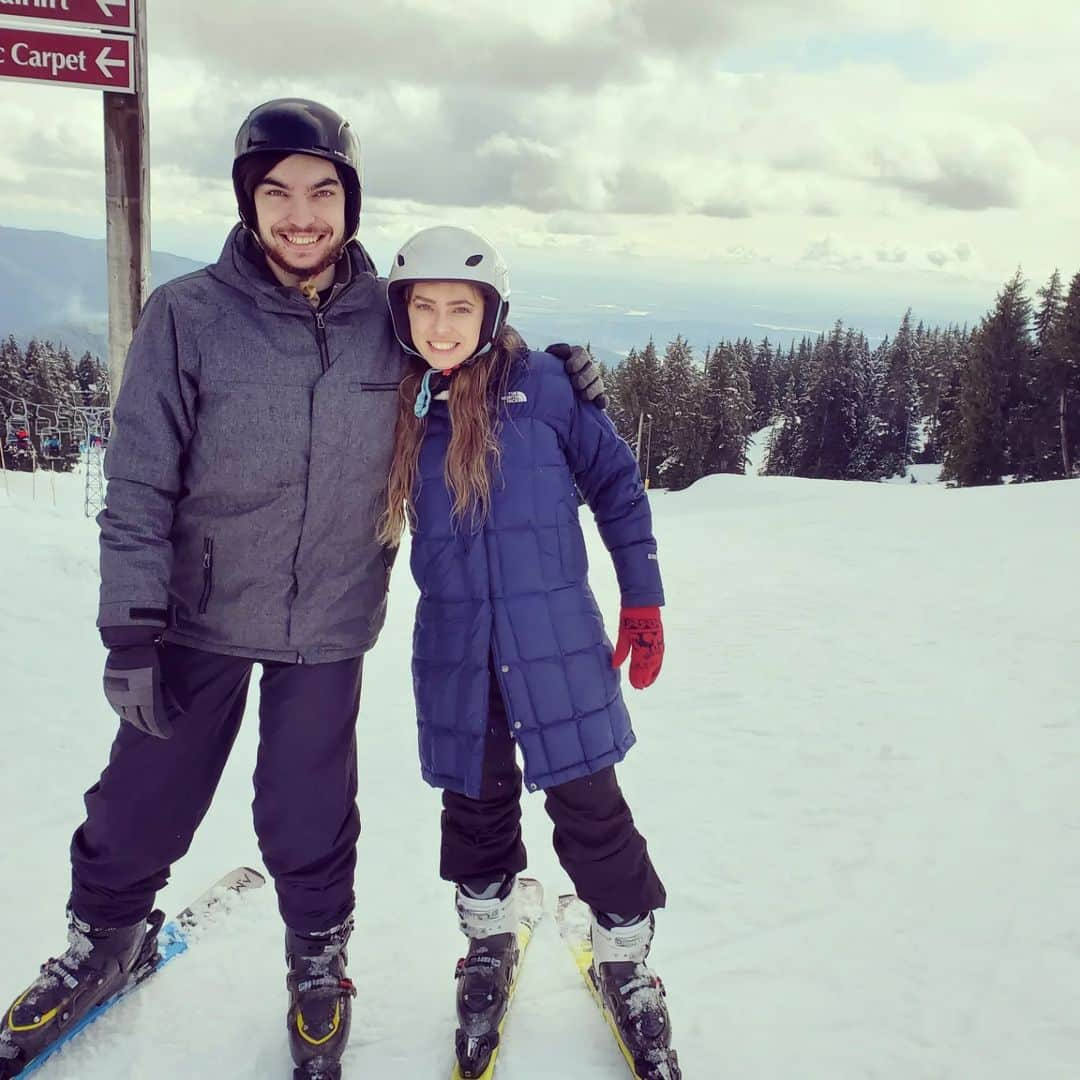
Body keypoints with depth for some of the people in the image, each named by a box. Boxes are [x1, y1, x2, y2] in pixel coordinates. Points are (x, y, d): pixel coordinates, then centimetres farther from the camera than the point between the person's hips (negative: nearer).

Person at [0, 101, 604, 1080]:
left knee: (307, 817, 8)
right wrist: (132, 632, -10)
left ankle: (319, 957, 36)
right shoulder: (187, 315, -9)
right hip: (201, 613, 0)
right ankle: (106, 941, 40)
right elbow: (140, 487, -8)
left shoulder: (391, 321, -3)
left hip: (330, 623, 1)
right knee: (142, 805, 11)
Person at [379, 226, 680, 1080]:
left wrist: (643, 600, 0)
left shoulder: (543, 386, -7)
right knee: (476, 802, 14)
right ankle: (489, 943, 38)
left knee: (587, 802, 4)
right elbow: (365, 511, 17)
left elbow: (616, 482, 0)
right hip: (454, 650, 3)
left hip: (555, 641, -2)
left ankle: (626, 960, 25)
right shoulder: (398, 407, 2)